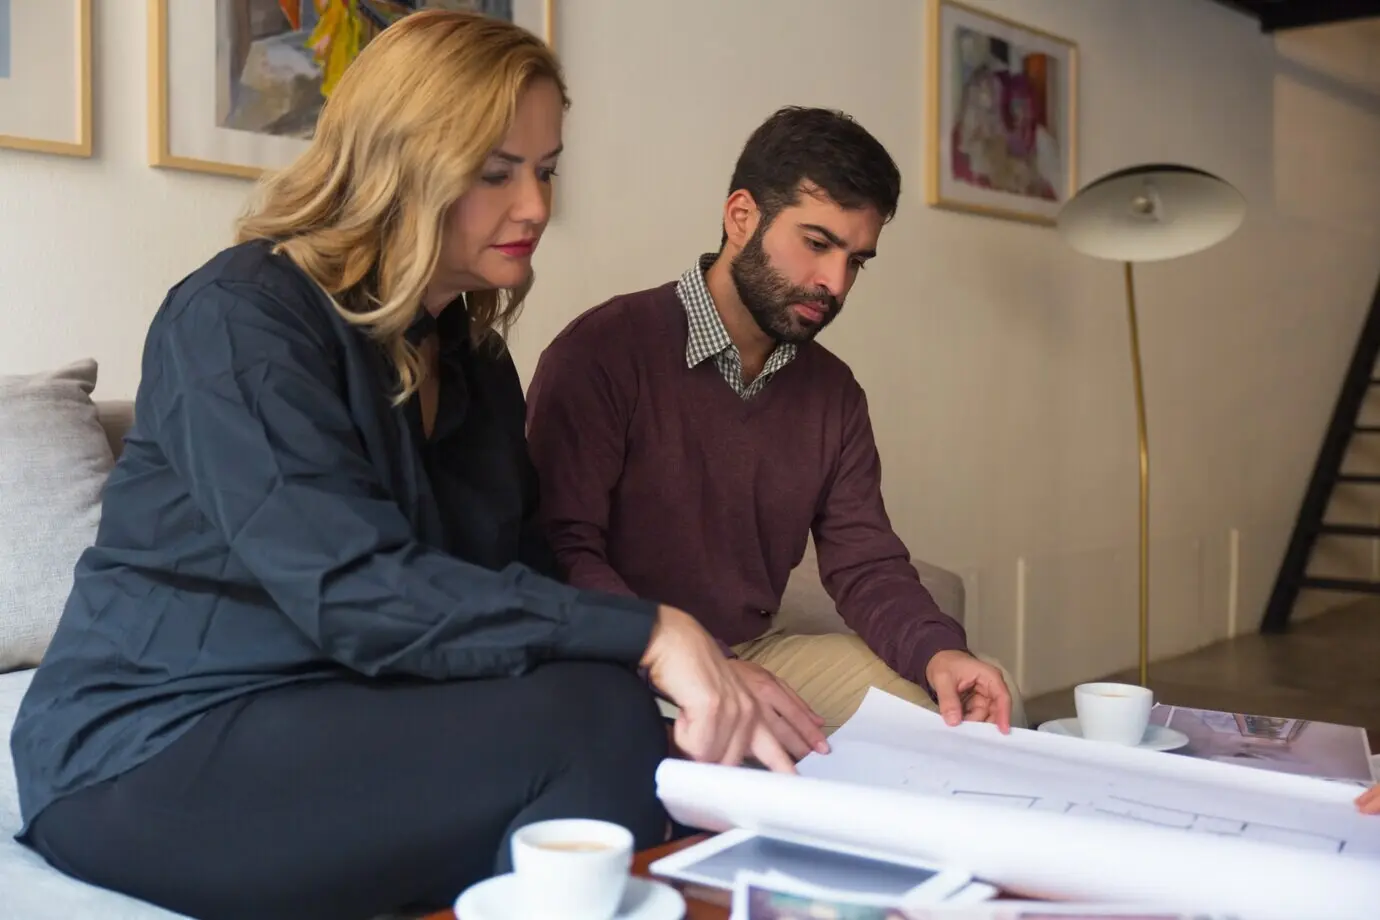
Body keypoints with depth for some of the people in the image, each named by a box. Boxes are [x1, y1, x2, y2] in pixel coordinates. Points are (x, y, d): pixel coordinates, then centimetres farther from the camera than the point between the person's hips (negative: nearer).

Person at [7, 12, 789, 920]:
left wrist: (701, 663, -14)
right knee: (590, 722, -27)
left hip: (343, 718, 7)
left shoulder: (471, 351, 10)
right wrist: (645, 633, -30)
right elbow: (357, 593, -26)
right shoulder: (240, 316, -15)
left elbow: (520, 565, 3)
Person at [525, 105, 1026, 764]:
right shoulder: (603, 352, -13)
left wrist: (937, 650, -15)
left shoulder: (833, 391, 10)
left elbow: (865, 562, 7)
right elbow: (561, 553, -20)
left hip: (753, 655, 6)